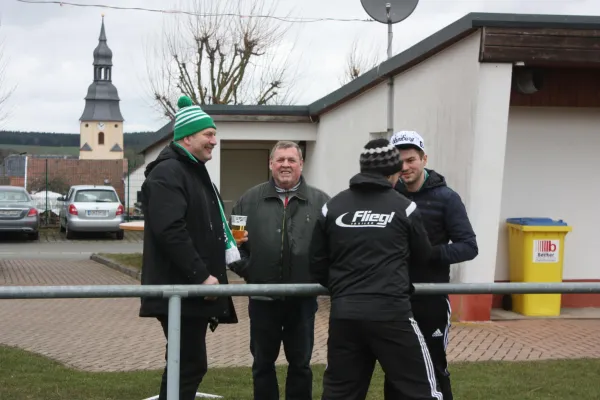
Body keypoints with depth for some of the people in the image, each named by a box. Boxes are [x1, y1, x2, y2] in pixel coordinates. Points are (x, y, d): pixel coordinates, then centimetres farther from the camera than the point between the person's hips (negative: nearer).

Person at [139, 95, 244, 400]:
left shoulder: (194, 171, 20)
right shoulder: (168, 172, -14)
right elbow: (171, 231, -25)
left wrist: (225, 243, 17)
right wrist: (202, 276, -24)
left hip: (192, 288, 10)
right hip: (181, 290, -10)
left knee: (185, 365, 14)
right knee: (190, 365, -8)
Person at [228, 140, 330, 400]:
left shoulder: (320, 202, 1)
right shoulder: (250, 200, 4)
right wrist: (244, 268, -4)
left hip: (303, 299, 0)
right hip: (263, 298, 1)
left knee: (300, 363, 12)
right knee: (263, 363, 12)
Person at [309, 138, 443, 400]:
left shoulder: (332, 207, 6)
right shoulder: (403, 206, 0)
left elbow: (317, 264, 11)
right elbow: (423, 256, 14)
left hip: (344, 314, 4)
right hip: (391, 312, -3)